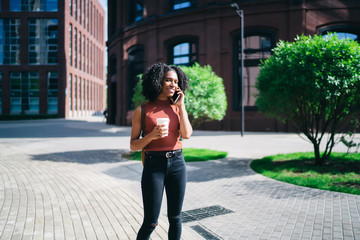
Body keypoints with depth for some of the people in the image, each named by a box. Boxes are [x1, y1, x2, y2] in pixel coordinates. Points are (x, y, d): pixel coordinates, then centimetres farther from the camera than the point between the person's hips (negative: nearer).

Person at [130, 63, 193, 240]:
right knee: (150, 223, 0)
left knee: (175, 218, 12)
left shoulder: (178, 108, 8)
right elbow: (133, 145, -1)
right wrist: (151, 136, -19)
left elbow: (186, 134, -8)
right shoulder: (142, 110, -1)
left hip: (177, 164, 3)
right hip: (154, 166, -3)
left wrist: (181, 106, -5)